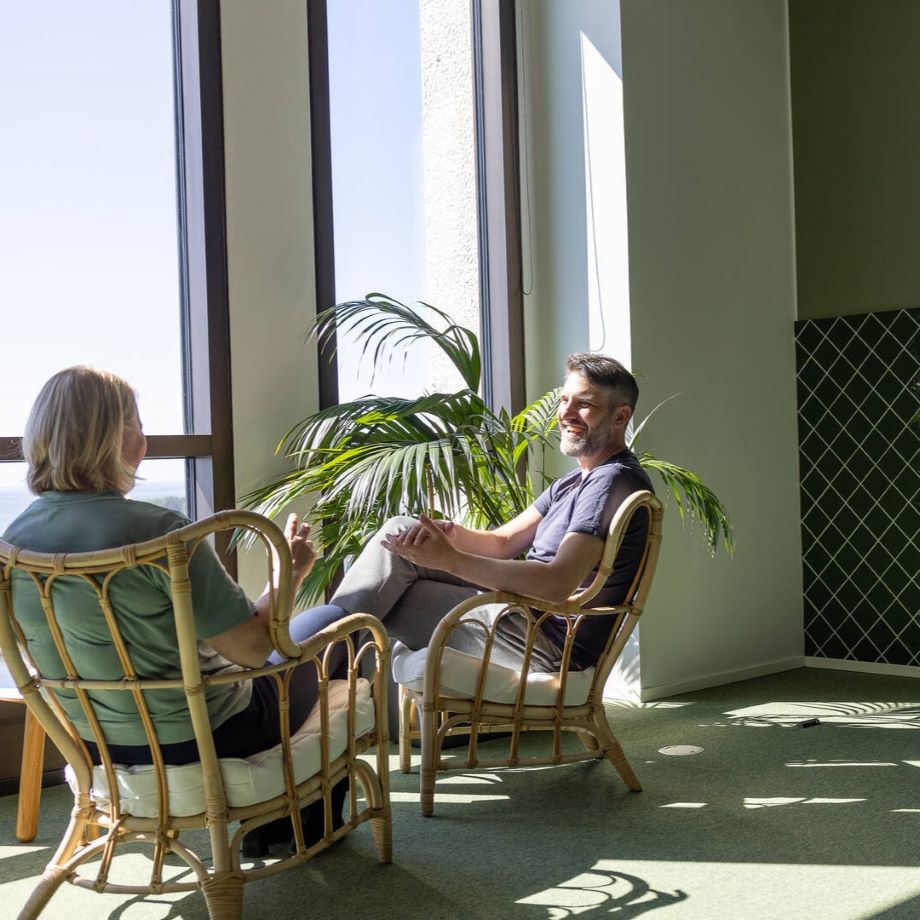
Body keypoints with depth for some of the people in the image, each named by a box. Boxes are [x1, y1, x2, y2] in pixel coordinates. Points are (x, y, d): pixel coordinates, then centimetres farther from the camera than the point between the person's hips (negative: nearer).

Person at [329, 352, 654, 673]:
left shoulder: (614, 481, -16)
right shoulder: (576, 481, 18)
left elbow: (558, 583, -28)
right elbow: (503, 542, 13)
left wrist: (450, 560, -27)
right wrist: (448, 533, -10)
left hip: (548, 643, -10)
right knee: (399, 530, 2)